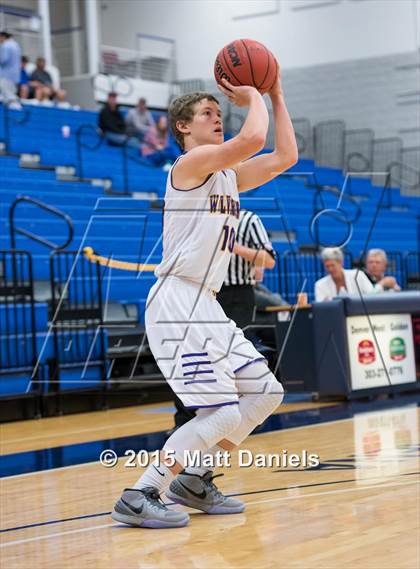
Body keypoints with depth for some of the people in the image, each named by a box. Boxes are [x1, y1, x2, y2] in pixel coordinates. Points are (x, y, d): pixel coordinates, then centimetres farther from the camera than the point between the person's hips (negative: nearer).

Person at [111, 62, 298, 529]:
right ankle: (138, 498, -11)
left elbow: (285, 156, 16)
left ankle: (193, 480, 18)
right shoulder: (192, 163, -8)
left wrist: (275, 95, 15)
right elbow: (252, 139, -23)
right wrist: (253, 99, -4)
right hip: (177, 302, -10)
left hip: (206, 306, 10)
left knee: (266, 393, 11)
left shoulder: (228, 175, 18)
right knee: (223, 413, -16)